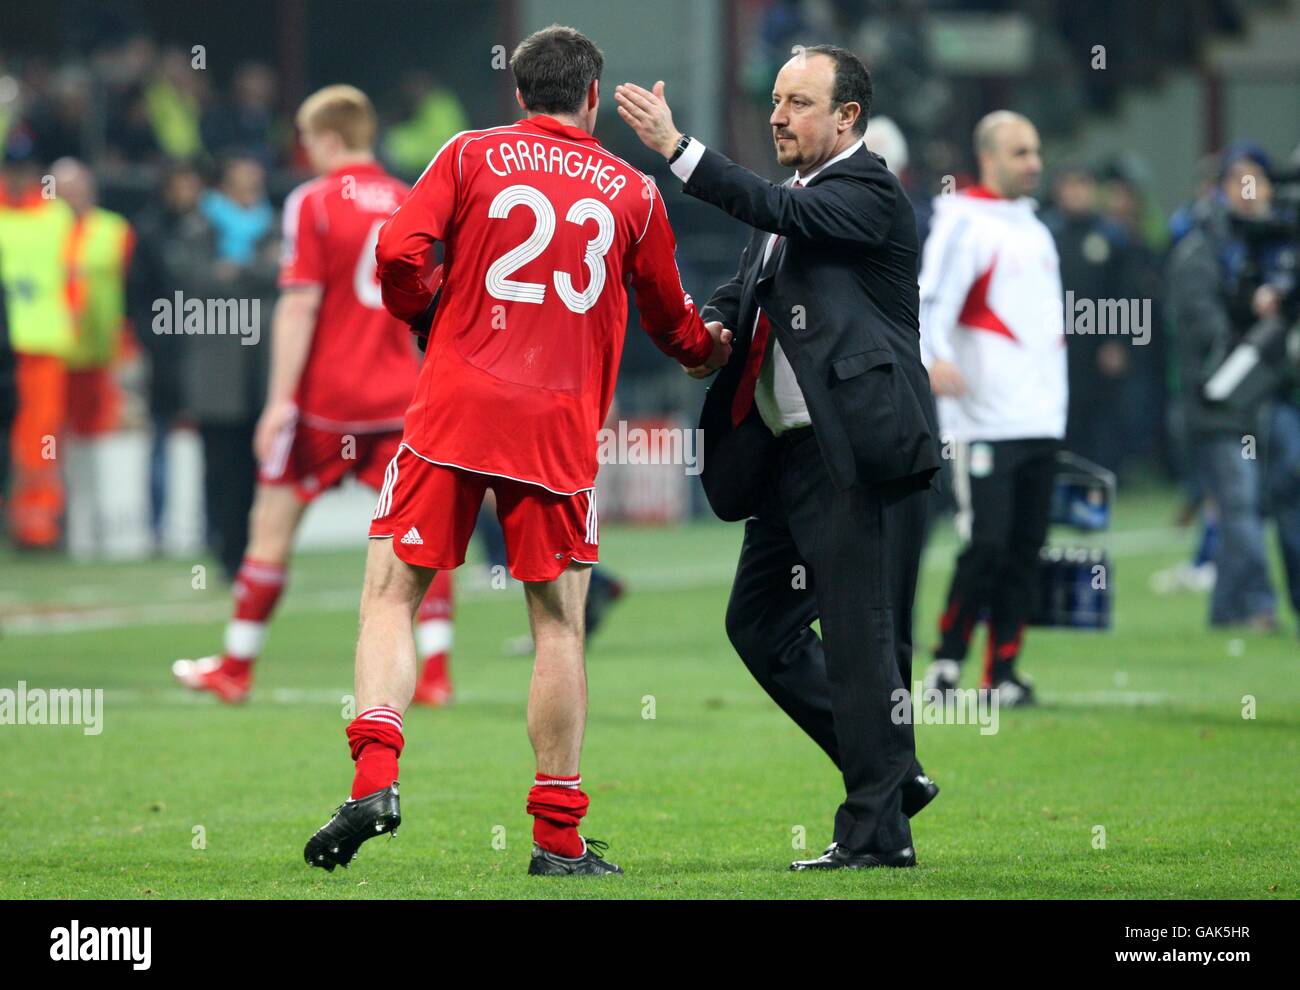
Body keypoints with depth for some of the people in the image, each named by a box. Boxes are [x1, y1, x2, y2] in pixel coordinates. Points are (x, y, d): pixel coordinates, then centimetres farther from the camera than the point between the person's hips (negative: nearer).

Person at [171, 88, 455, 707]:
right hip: (397, 397, 4)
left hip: (324, 399, -4)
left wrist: (281, 399, -14)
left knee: (274, 523, 7)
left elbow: (299, 307, -13)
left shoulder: (313, 203, -8)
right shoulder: (408, 202, 7)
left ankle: (236, 667, 15)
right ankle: (436, 671, -8)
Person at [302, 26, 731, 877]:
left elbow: (400, 253, -6)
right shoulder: (631, 191, 11)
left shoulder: (471, 157, 5)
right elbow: (671, 320, 24)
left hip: (456, 402, -1)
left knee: (391, 595, 5)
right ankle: (559, 838, 7)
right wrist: (712, 347, 46)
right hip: (560, 425, 1)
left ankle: (376, 776, -14)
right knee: (559, 624, 6)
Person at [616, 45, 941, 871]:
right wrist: (712, 324, -3)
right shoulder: (794, 201, 19)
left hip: (859, 454, -10)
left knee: (860, 636, -7)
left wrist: (676, 147, -29)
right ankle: (891, 772, 21)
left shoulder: (868, 191, -8)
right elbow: (748, 289, 21)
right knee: (761, 622, 12)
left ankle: (877, 830, -1)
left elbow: (785, 213, -24)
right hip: (789, 453, 10)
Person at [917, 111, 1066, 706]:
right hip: (983, 420, -8)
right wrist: (934, 357, -34)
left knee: (1026, 547, 4)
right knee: (986, 544, -12)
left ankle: (1002, 670, 8)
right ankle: (947, 659, 1)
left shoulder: (1034, 229, 21)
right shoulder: (962, 223, -5)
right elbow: (933, 297, -16)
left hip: (1040, 419, 8)